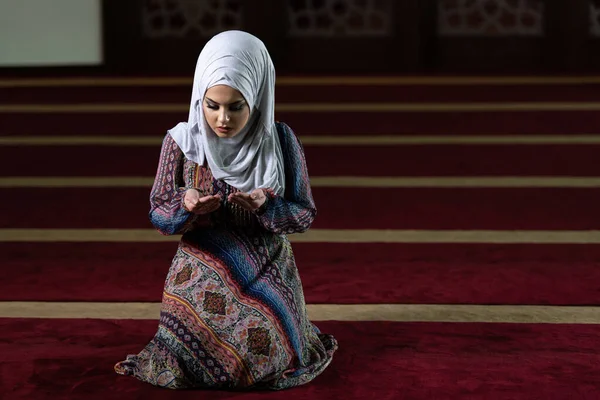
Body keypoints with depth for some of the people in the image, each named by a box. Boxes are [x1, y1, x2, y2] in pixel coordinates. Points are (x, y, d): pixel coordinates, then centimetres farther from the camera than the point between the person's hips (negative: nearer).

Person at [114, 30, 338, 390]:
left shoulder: (282, 141, -11)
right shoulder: (181, 141, -11)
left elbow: (305, 215, -6)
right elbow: (158, 215, -4)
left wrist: (267, 206, -27)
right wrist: (185, 206, -28)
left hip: (267, 278, -1)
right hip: (201, 279, 1)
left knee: (266, 364, -8)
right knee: (186, 372, -4)